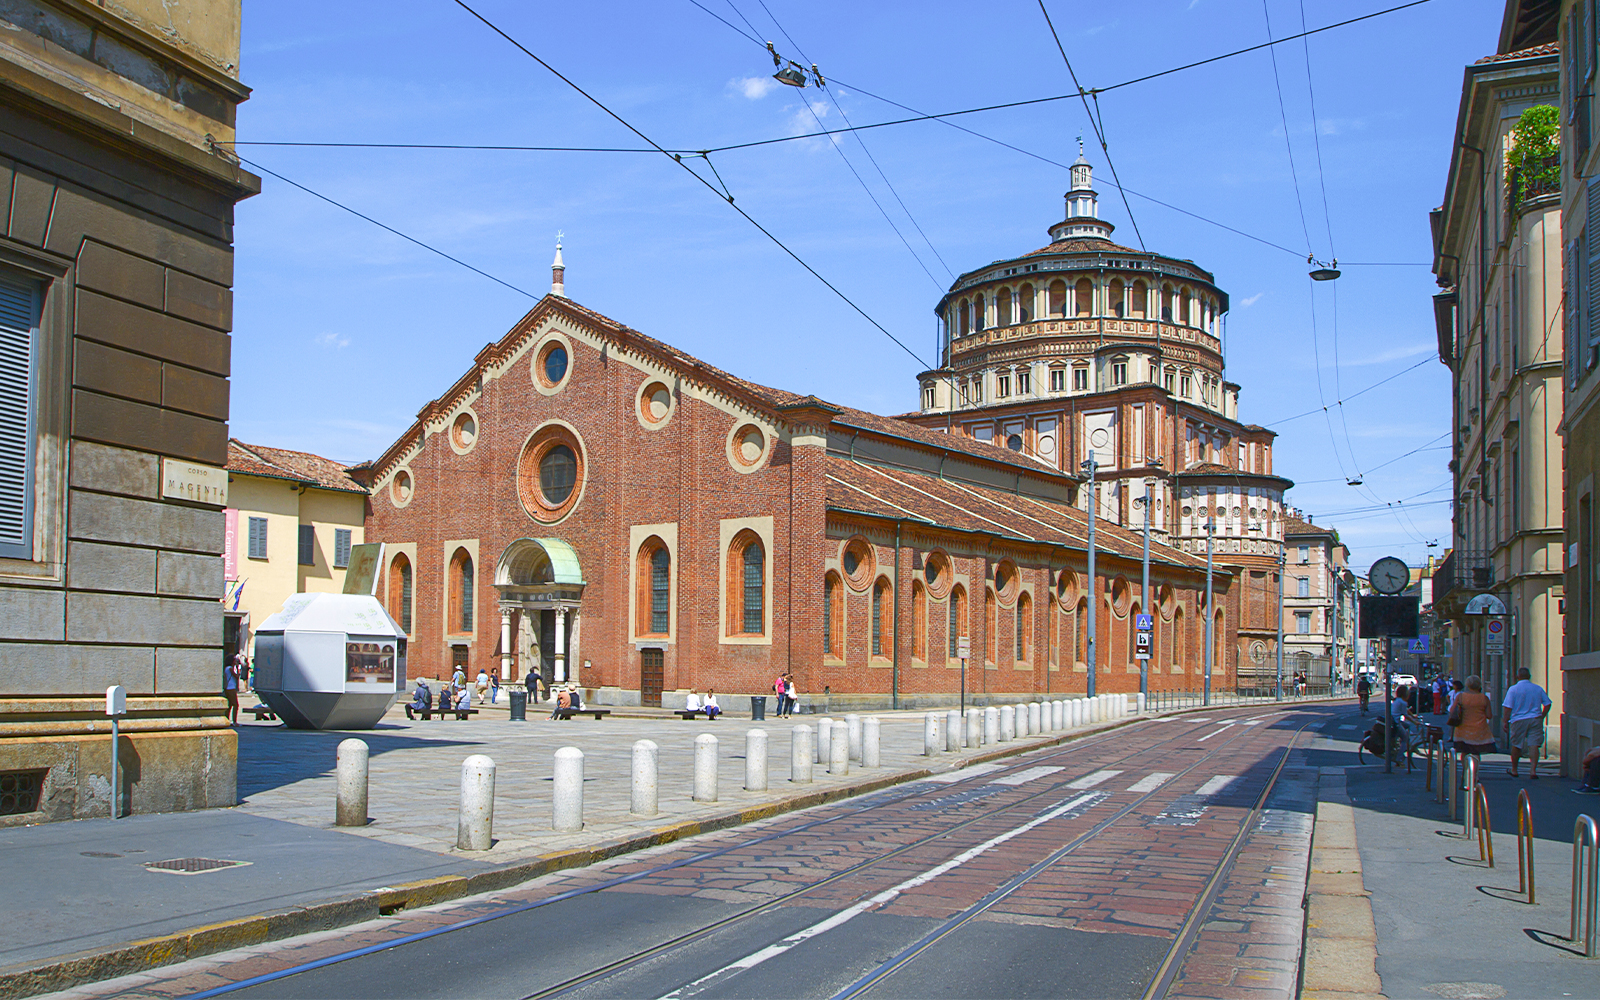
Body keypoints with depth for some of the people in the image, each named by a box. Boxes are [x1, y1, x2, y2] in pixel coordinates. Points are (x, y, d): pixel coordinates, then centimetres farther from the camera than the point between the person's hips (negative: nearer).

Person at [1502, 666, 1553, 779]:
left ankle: (1514, 770, 23)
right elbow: (1547, 704, 8)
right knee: (1534, 745, -4)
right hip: (1535, 720, 2)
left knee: (1516, 745, 11)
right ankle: (1533, 770, -17)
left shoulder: (1513, 689, -6)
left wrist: (1506, 722, -4)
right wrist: (1541, 718, 17)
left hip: (1518, 721, -2)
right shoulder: (1538, 689, 4)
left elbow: (1508, 708, -9)